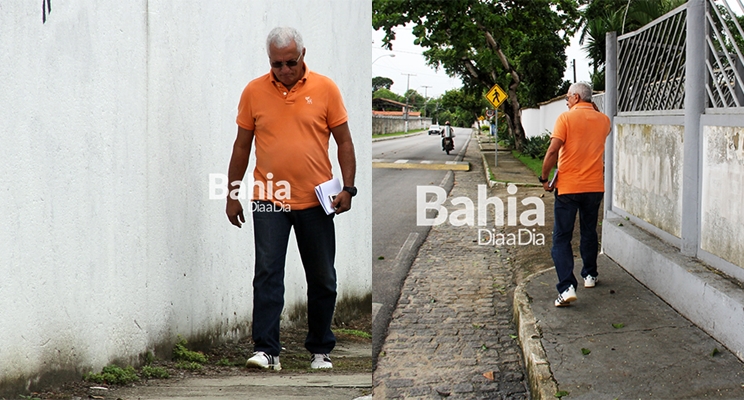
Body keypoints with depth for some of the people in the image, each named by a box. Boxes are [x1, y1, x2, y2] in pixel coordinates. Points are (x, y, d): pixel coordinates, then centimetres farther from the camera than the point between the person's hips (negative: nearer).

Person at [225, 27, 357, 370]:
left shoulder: (325, 88, -1)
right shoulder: (254, 91, 2)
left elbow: (344, 141, 3)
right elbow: (242, 144, 9)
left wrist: (348, 187, -6)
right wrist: (233, 192, 7)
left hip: (316, 200, 0)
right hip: (269, 199, 0)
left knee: (322, 279, 7)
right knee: (267, 273, -8)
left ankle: (320, 350, 20)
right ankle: (266, 350, -8)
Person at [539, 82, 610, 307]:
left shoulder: (566, 118, -9)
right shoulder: (603, 121, 5)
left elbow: (553, 150, -17)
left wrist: (544, 178, -5)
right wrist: (593, 109, 20)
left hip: (568, 187, -4)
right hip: (595, 186, 5)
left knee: (562, 238, -2)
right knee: (589, 232, 23)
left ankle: (567, 287, -15)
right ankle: (590, 275, 35)